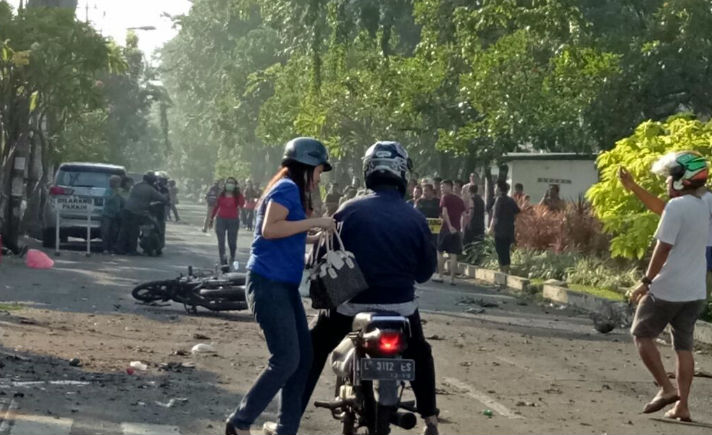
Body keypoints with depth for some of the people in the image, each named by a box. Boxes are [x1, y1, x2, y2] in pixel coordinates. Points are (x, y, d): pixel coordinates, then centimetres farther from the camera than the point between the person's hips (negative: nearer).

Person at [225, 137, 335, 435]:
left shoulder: (291, 190, 19)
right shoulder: (287, 188, -11)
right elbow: (269, 229, -24)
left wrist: (319, 234, 15)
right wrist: (315, 222, -20)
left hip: (284, 285, 10)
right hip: (268, 284, -10)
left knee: (303, 357, 7)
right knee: (286, 360, -12)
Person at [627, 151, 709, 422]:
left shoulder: (676, 206, -16)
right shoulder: (703, 207, 10)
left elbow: (663, 248, -18)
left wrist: (646, 282, -12)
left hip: (667, 288, -8)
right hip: (695, 291, 8)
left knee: (642, 334, 9)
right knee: (684, 346, 11)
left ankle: (666, 388, -1)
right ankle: (682, 405, 9)